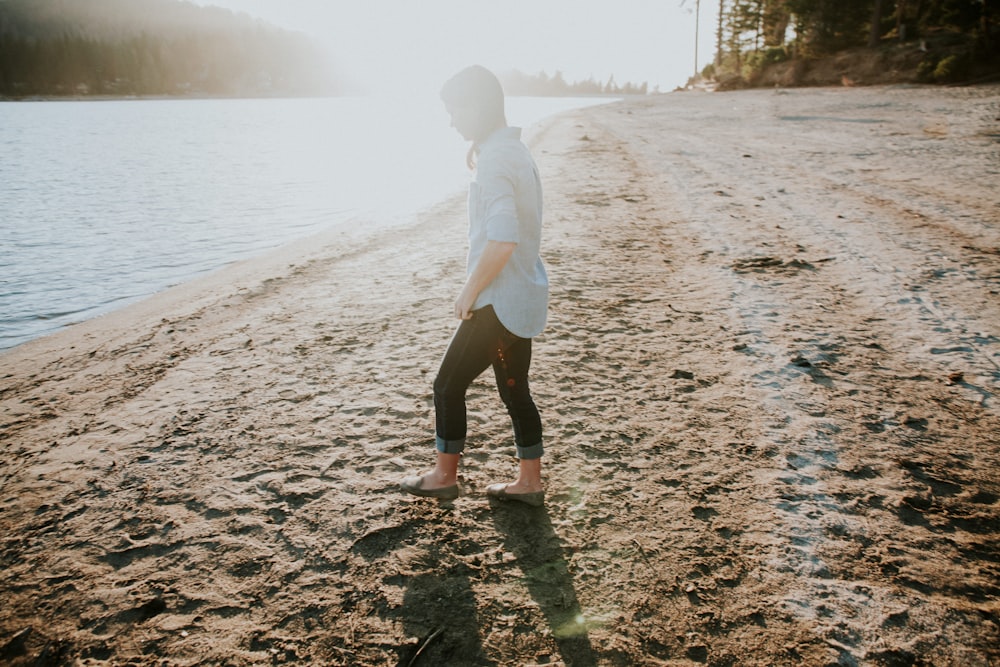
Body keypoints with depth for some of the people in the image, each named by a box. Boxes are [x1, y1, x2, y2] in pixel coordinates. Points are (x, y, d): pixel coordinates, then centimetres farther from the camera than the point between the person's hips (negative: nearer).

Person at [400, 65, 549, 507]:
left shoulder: (494, 161, -20)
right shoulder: (515, 151, 12)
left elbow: (502, 240, -29)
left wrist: (469, 291, -18)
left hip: (500, 301, -10)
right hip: (523, 297, 10)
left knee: (449, 384, 5)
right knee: (514, 390, 16)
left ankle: (444, 475, 21)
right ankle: (529, 482, 26)